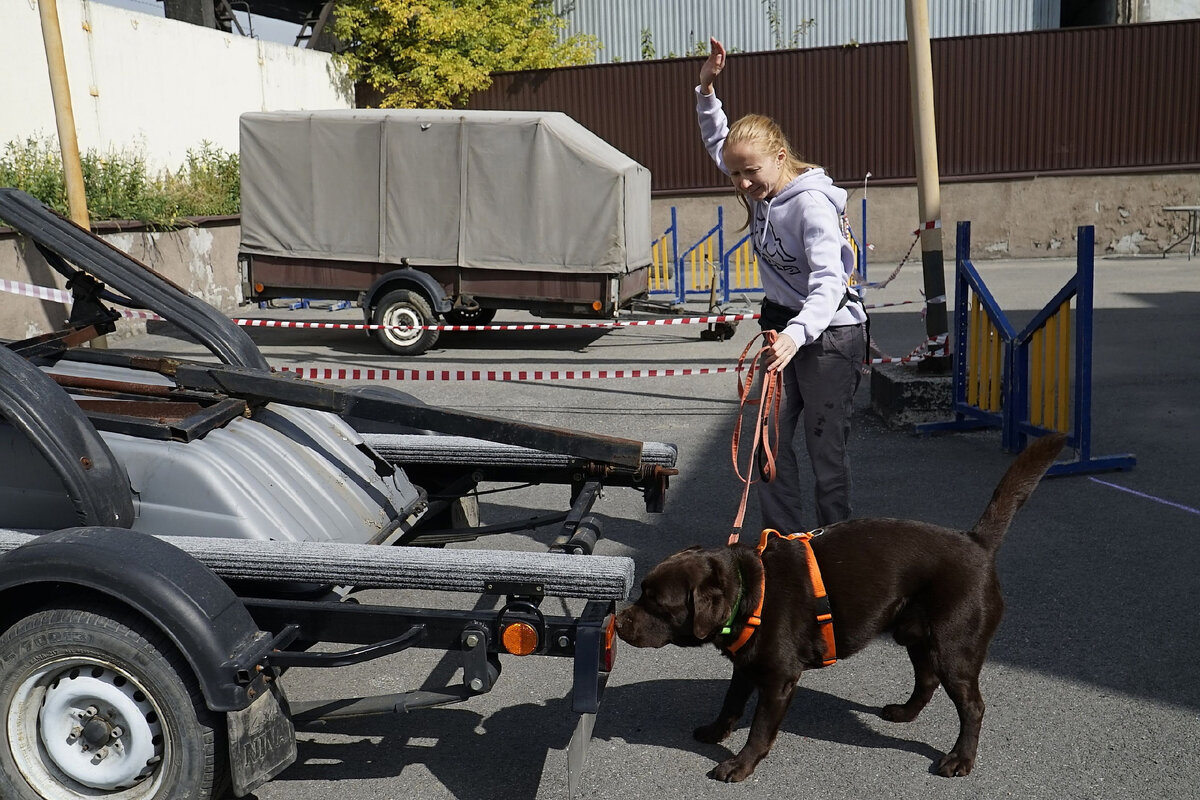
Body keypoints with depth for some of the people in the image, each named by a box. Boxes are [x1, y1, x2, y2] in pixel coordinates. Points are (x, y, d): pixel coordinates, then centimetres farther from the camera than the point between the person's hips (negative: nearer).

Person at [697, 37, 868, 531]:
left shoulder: (812, 204, -24)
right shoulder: (758, 190, 1)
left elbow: (829, 284, -35)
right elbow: (717, 142, 19)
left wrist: (797, 333, -51)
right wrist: (706, 89, 5)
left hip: (830, 333, -8)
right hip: (783, 327, 8)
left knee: (825, 448, -2)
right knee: (769, 443, 8)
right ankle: (784, 543, 18)